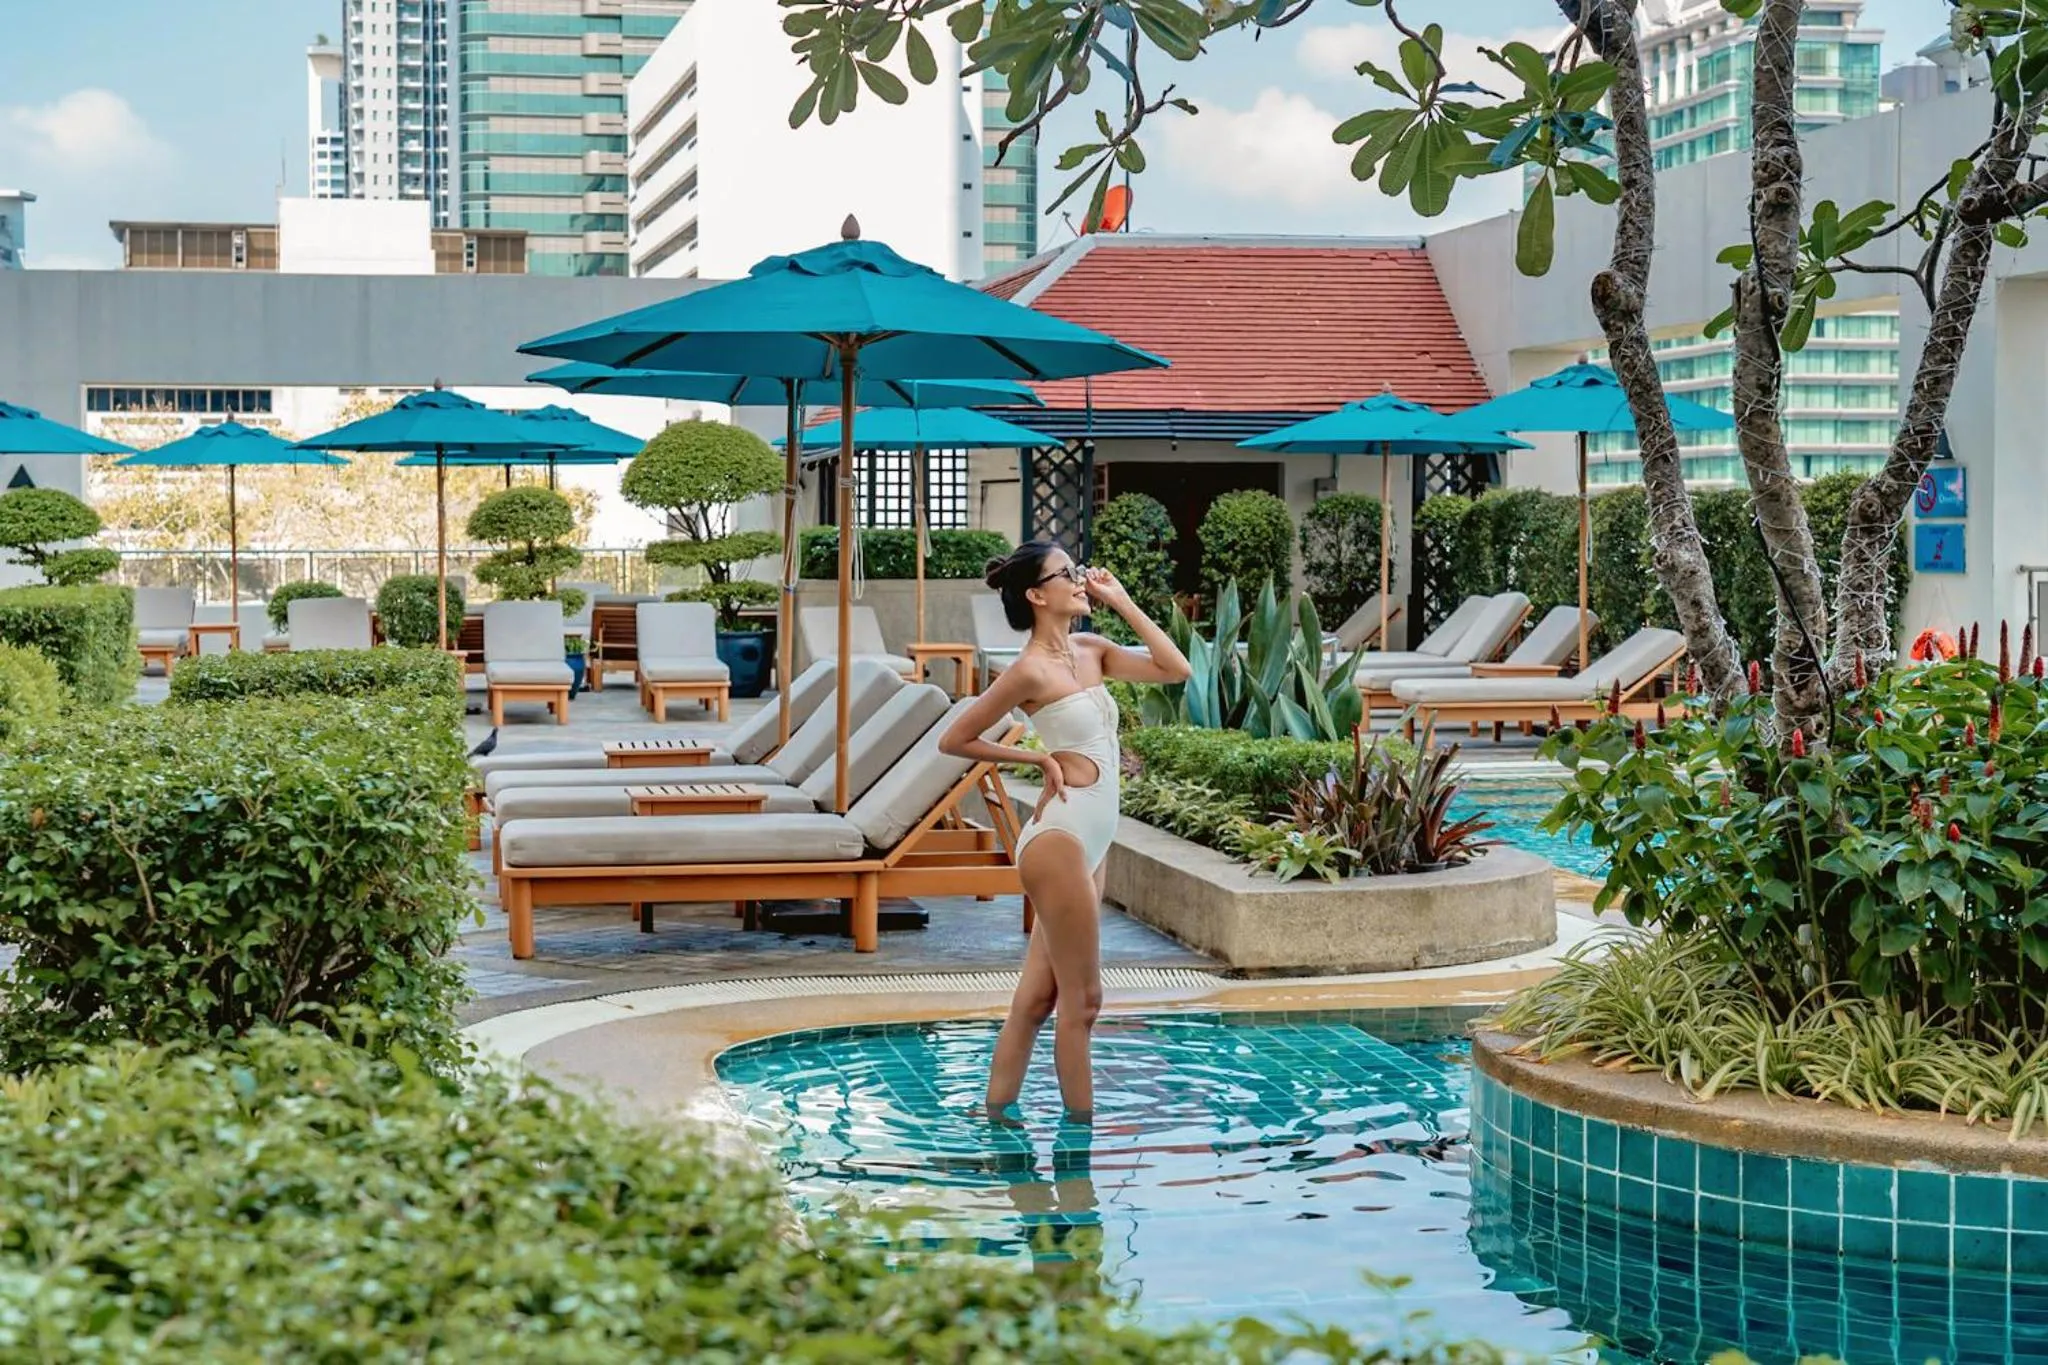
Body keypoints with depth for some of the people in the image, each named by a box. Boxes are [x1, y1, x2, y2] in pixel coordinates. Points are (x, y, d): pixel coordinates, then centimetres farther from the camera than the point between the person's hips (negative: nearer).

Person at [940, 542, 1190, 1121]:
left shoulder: (1091, 651, 10)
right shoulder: (1031, 670, -11)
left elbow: (1174, 668, 3)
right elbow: (955, 740, -5)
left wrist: (1120, 600, 4)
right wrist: (1038, 758, -4)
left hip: (1090, 843, 8)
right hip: (1059, 839, -8)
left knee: (1038, 995, 11)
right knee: (1082, 999, -2)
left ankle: (997, 1112, 17)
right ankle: (1083, 1126, 6)